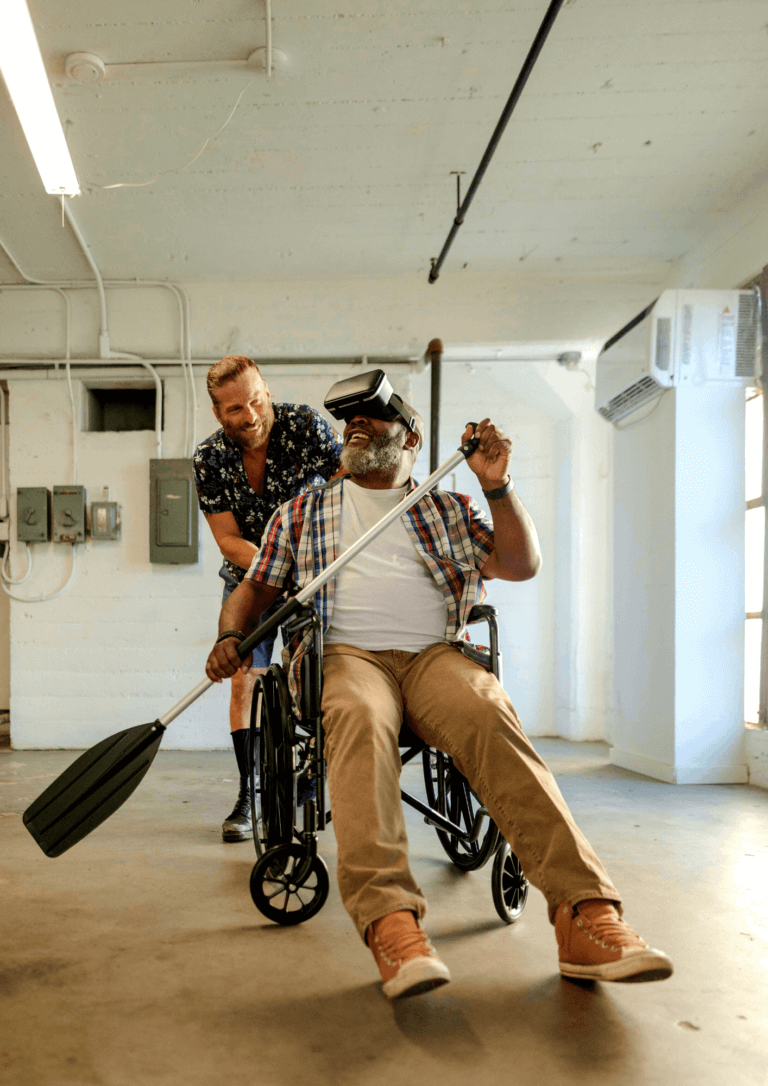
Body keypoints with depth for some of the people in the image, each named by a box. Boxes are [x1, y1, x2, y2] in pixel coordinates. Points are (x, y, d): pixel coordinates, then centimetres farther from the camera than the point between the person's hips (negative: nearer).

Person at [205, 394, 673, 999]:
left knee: (490, 719, -32)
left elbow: (522, 565, 14)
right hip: (346, 654, 0)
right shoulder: (301, 513, 25)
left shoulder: (448, 511, 24)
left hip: (436, 654, 1)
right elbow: (254, 591, 21)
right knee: (361, 721, -37)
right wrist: (231, 636, -1)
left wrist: (497, 485, 1)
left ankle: (585, 914, -39)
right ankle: (390, 920, -48)